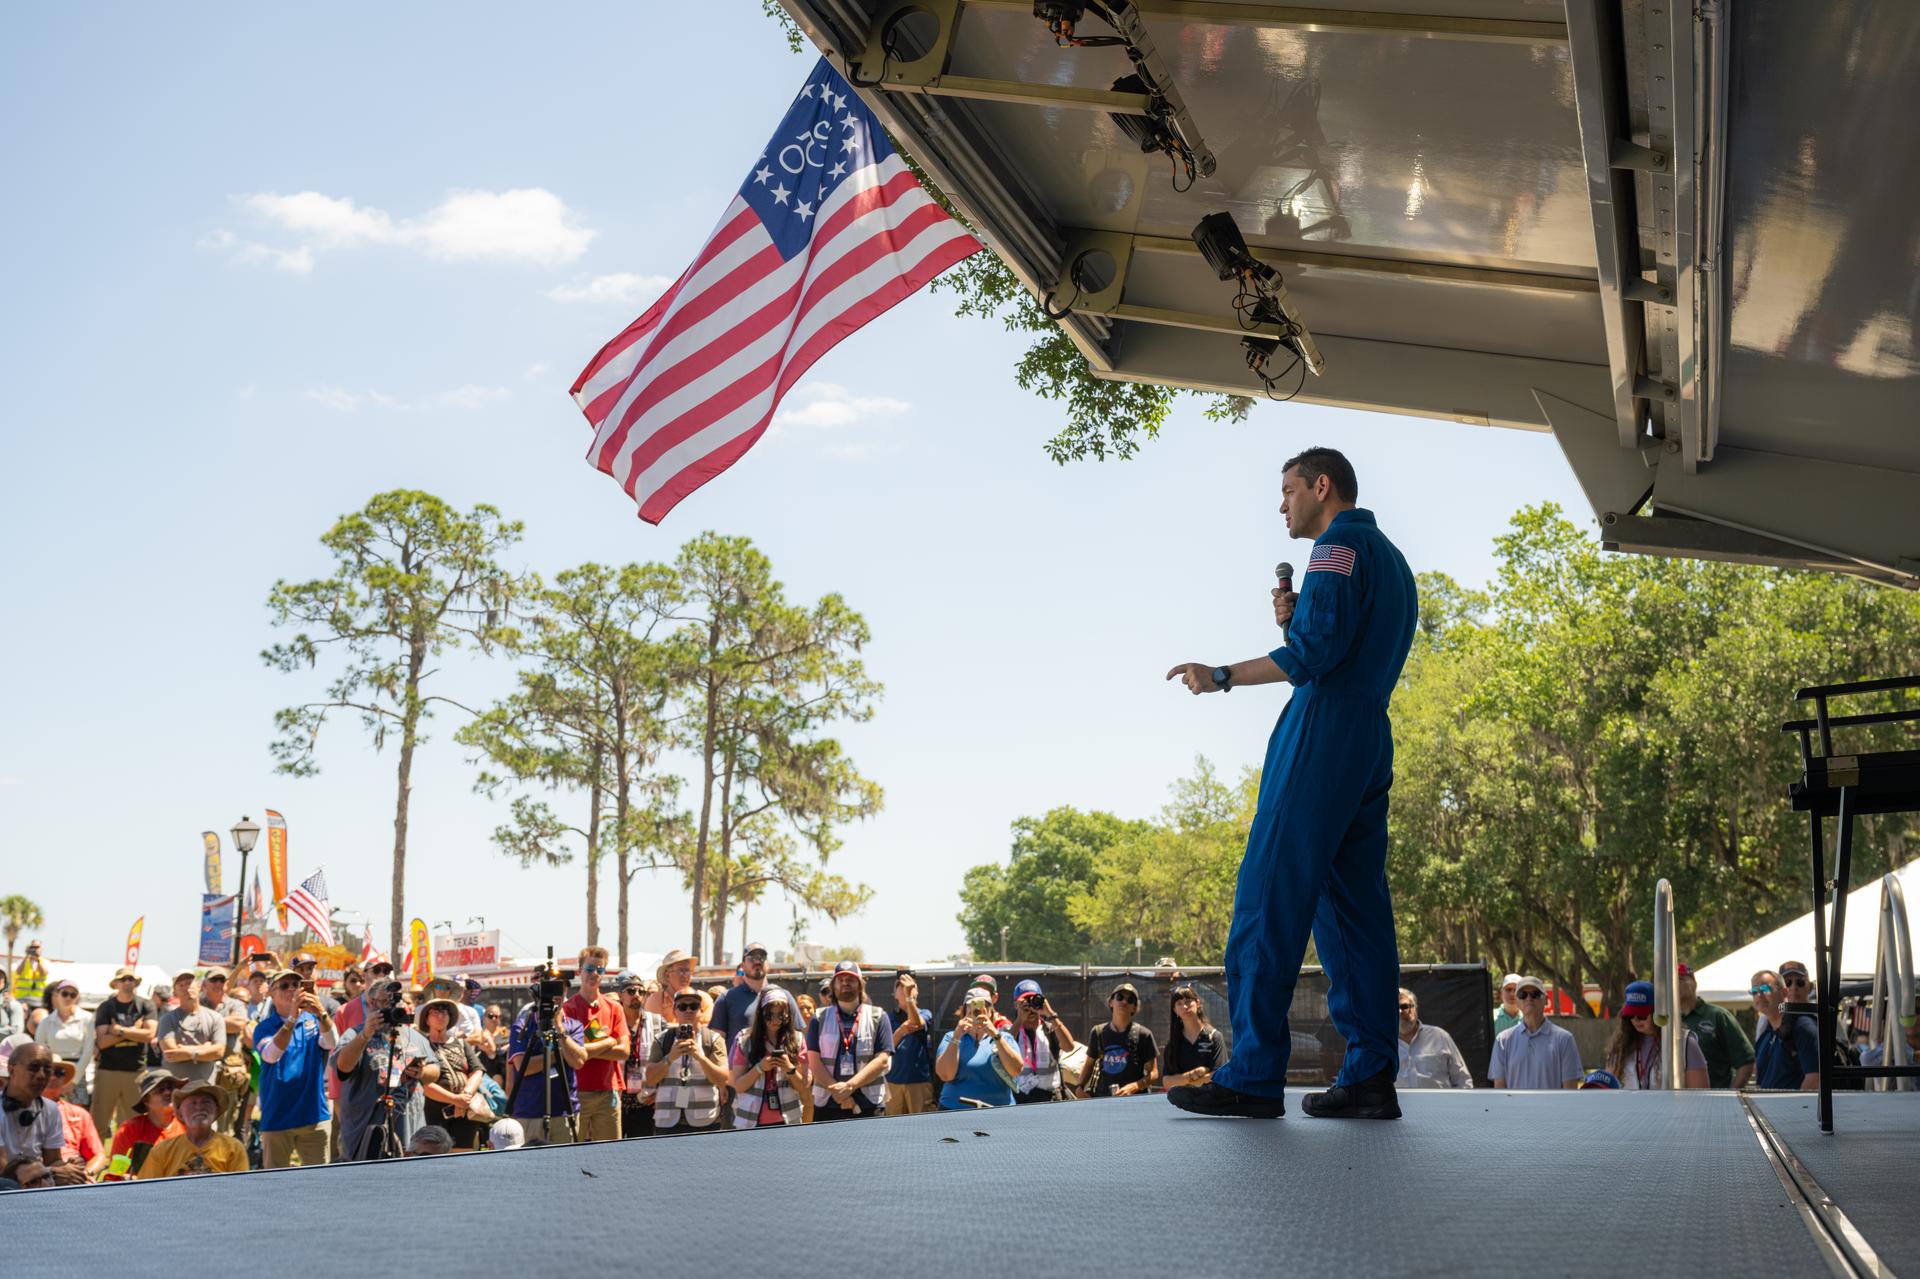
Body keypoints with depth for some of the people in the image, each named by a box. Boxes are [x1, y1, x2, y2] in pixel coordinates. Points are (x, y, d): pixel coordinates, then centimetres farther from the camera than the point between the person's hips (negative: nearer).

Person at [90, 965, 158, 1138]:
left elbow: (149, 1034, -9)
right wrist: (133, 1031, -8)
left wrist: (119, 1030, -8)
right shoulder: (106, 1007, 6)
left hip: (136, 1071, 0)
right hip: (107, 1070, 0)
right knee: (98, 1123, 0)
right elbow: (102, 1041, -5)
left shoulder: (146, 1006, 6)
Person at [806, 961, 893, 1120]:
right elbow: (814, 1061, 2)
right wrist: (837, 1091, -12)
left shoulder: (878, 1017, 8)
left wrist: (849, 1086, -13)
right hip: (827, 1106, 1)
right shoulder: (819, 1019, 11)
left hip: (869, 1107, -1)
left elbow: (883, 1060, -2)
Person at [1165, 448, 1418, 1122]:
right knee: (1354, 907, 6)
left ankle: (1253, 1077, -11)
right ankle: (1371, 1077, 3)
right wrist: (1296, 621, 13)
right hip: (1371, 743, 10)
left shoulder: (1340, 544, -5)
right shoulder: (1391, 560, 25)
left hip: (1321, 736, -10)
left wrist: (1222, 676, -11)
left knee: (1268, 898, -9)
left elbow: (1314, 654, -17)